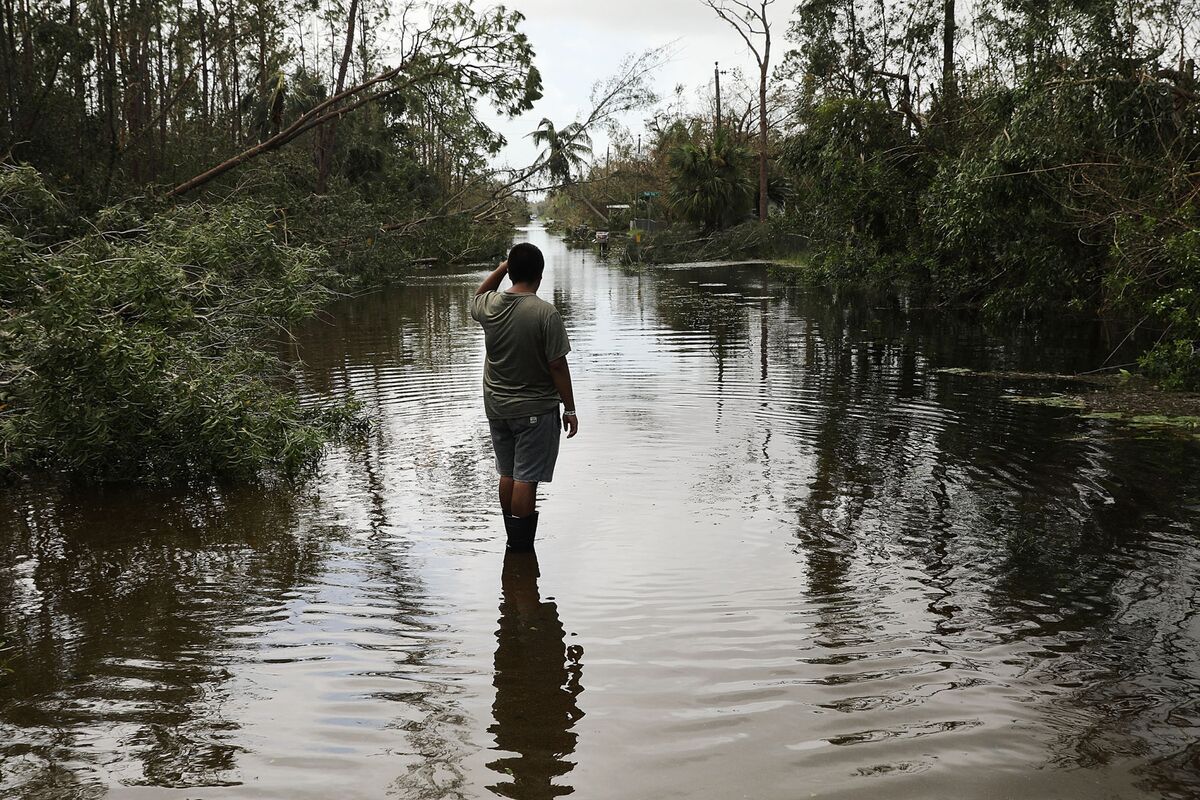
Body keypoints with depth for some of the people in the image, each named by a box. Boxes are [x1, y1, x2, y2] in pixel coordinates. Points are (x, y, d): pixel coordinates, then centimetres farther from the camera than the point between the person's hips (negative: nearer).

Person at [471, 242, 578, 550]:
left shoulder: (489, 305, -4)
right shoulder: (546, 313, -18)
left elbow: (477, 296, 24)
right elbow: (557, 366, -15)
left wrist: (500, 268, 18)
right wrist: (570, 409, -7)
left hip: (496, 407, 6)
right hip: (535, 409, -5)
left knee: (508, 473, 17)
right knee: (526, 478, -1)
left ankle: (513, 540, 28)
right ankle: (522, 547, 3)